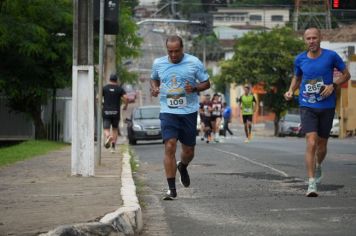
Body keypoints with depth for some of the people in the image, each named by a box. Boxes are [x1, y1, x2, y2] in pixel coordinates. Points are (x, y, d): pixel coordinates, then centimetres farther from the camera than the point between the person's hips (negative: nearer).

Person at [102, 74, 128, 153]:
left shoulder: (104, 88, 3)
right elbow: (126, 98, -11)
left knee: (106, 129, -3)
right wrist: (125, 106, 7)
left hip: (106, 112, -1)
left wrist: (101, 104, 11)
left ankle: (108, 137, -37)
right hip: (116, 112, 1)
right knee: (115, 129, 16)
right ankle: (113, 147, 8)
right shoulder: (120, 89, 2)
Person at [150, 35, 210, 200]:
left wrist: (195, 88, -15)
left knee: (188, 151, 9)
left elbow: (206, 83, 6)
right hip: (168, 112, 0)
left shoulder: (194, 63, -2)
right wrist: (154, 88, 0)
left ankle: (183, 167, 47)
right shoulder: (158, 63, 4)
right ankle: (171, 189, -11)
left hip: (189, 112, 0)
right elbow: (154, 79, 23)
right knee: (169, 147, -16)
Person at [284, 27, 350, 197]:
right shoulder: (300, 59, 2)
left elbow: (346, 74, 5)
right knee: (311, 143, -16)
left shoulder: (331, 56, -4)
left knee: (321, 145, 12)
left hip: (327, 106, 0)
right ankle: (312, 184, -16)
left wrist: (333, 85, -11)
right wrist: (291, 91, 1)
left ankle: (318, 166, 46)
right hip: (307, 106, 0)